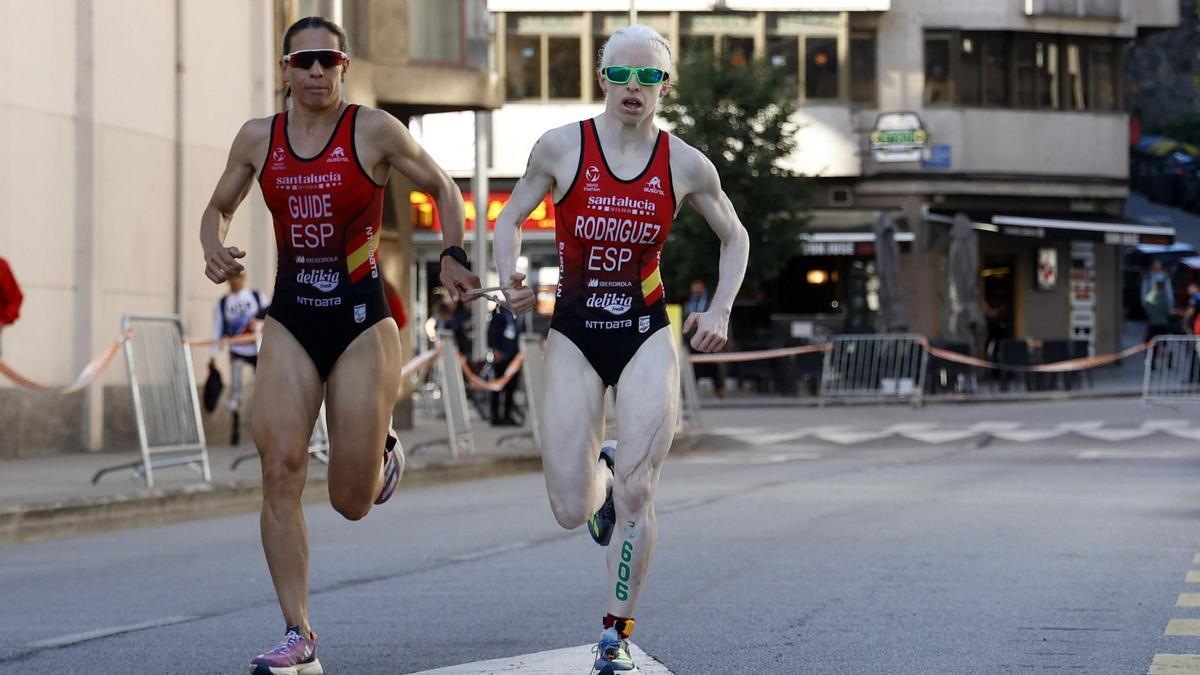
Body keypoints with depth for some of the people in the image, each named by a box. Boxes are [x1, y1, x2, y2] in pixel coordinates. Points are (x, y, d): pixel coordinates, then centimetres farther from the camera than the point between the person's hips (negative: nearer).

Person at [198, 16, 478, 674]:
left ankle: (383, 454, 38)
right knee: (280, 471, -14)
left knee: (352, 502, -1)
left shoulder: (374, 130, -4)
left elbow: (442, 188, 8)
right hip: (290, 323, 3)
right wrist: (214, 247, -2)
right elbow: (219, 206, 20)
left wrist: (453, 257, -7)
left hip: (362, 322, -2)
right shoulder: (257, 138, 5)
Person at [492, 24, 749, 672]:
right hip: (574, 334, 0)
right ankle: (600, 472, 35)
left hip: (647, 336, 0)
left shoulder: (685, 164, -1)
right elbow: (510, 218, 7)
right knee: (571, 512, -4)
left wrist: (720, 310, 2)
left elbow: (734, 236, 15)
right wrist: (509, 277, -13)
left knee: (637, 492, -11)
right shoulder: (561, 146, -4)